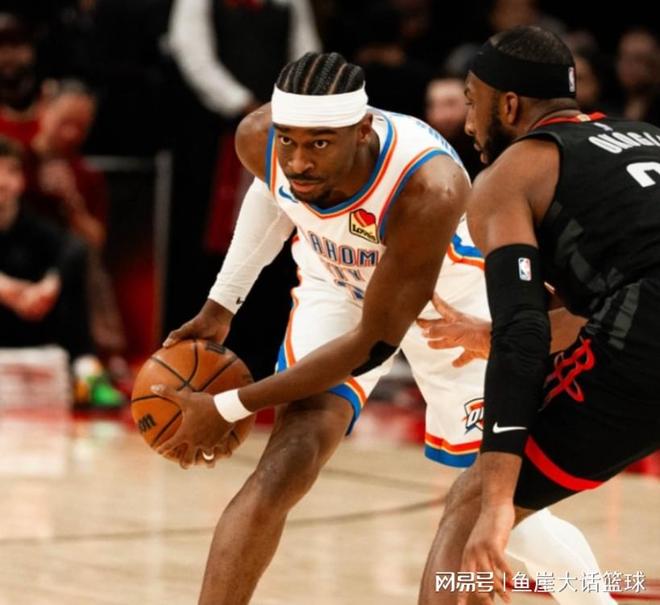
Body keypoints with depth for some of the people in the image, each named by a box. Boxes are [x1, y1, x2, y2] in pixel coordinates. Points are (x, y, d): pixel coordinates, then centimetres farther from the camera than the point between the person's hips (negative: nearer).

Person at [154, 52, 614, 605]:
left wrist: (228, 408, -29)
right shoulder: (260, 140, -28)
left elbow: (374, 343, -33)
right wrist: (221, 304, -1)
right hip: (338, 290, 3)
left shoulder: (429, 189, -43)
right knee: (282, 471, -19)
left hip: (448, 305, -3)